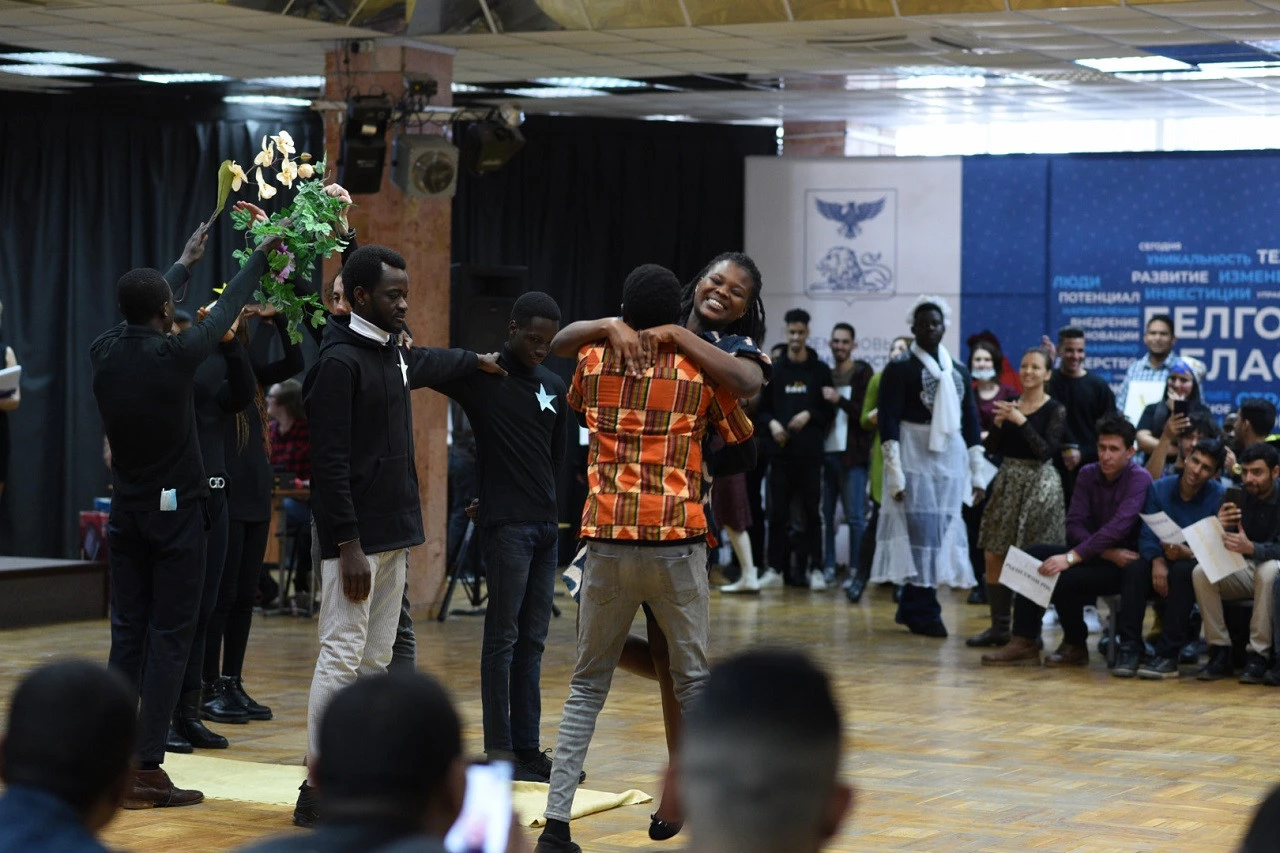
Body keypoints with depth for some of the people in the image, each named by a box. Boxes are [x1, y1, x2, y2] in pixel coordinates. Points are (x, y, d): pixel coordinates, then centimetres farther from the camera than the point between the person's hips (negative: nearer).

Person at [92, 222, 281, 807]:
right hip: (175, 513, -5)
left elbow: (139, 315, 19)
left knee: (127, 636, 9)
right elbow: (226, 312, -1)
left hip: (126, 511, 6)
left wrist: (183, 265, 34)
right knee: (169, 638, -3)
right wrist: (260, 257, 17)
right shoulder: (174, 355, -16)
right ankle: (148, 769, -7)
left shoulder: (104, 352, -2)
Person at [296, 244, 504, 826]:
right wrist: (348, 547, -21)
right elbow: (330, 462, -19)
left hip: (393, 534, 9)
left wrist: (478, 360, 53)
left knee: (377, 661, 9)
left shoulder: (394, 352, 13)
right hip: (355, 538, -9)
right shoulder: (339, 362, -14)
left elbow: (427, 364, 39)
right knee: (342, 658, -10)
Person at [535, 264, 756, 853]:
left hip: (607, 545, 2)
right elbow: (745, 450, 10)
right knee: (694, 684, 10)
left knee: (587, 686, 9)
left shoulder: (594, 361, 6)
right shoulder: (703, 371, 1)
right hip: (676, 546, -1)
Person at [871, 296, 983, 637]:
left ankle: (911, 608, 14)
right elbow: (888, 422, -7)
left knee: (942, 531, 4)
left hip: (950, 459, 5)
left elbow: (971, 423, 15)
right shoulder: (899, 370, -1)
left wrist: (977, 472, 9)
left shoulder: (959, 373, 14)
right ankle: (924, 612, -4)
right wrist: (894, 473, -15)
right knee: (920, 531, -9)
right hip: (914, 458, -5)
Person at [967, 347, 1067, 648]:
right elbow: (992, 449, 8)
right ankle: (999, 626, 11)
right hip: (1007, 482, 6)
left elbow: (1046, 451, -15)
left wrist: (1021, 421, -20)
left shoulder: (1055, 410, -5)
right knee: (993, 556, 3)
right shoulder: (1010, 405, 10)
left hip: (1038, 485, -6)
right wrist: (998, 423, -9)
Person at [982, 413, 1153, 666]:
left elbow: (1119, 526, -27)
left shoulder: (1139, 478, -13)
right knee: (1033, 557, -12)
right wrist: (1107, 552, -22)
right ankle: (1024, 642, -11)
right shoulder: (1088, 475, 6)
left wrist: (1071, 557, -34)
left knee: (1062, 578, -31)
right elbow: (1074, 525, -4)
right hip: (1096, 558, 6)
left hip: (1128, 563, -6)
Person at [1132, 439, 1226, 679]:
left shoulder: (1219, 497, -7)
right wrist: (1157, 560, -27)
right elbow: (1147, 536, -5)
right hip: (1163, 560, 3)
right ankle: (1129, 650, -30)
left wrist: (1189, 553, -32)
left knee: (1182, 571, -37)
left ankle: (1167, 656, -34)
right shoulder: (1159, 489, 2)